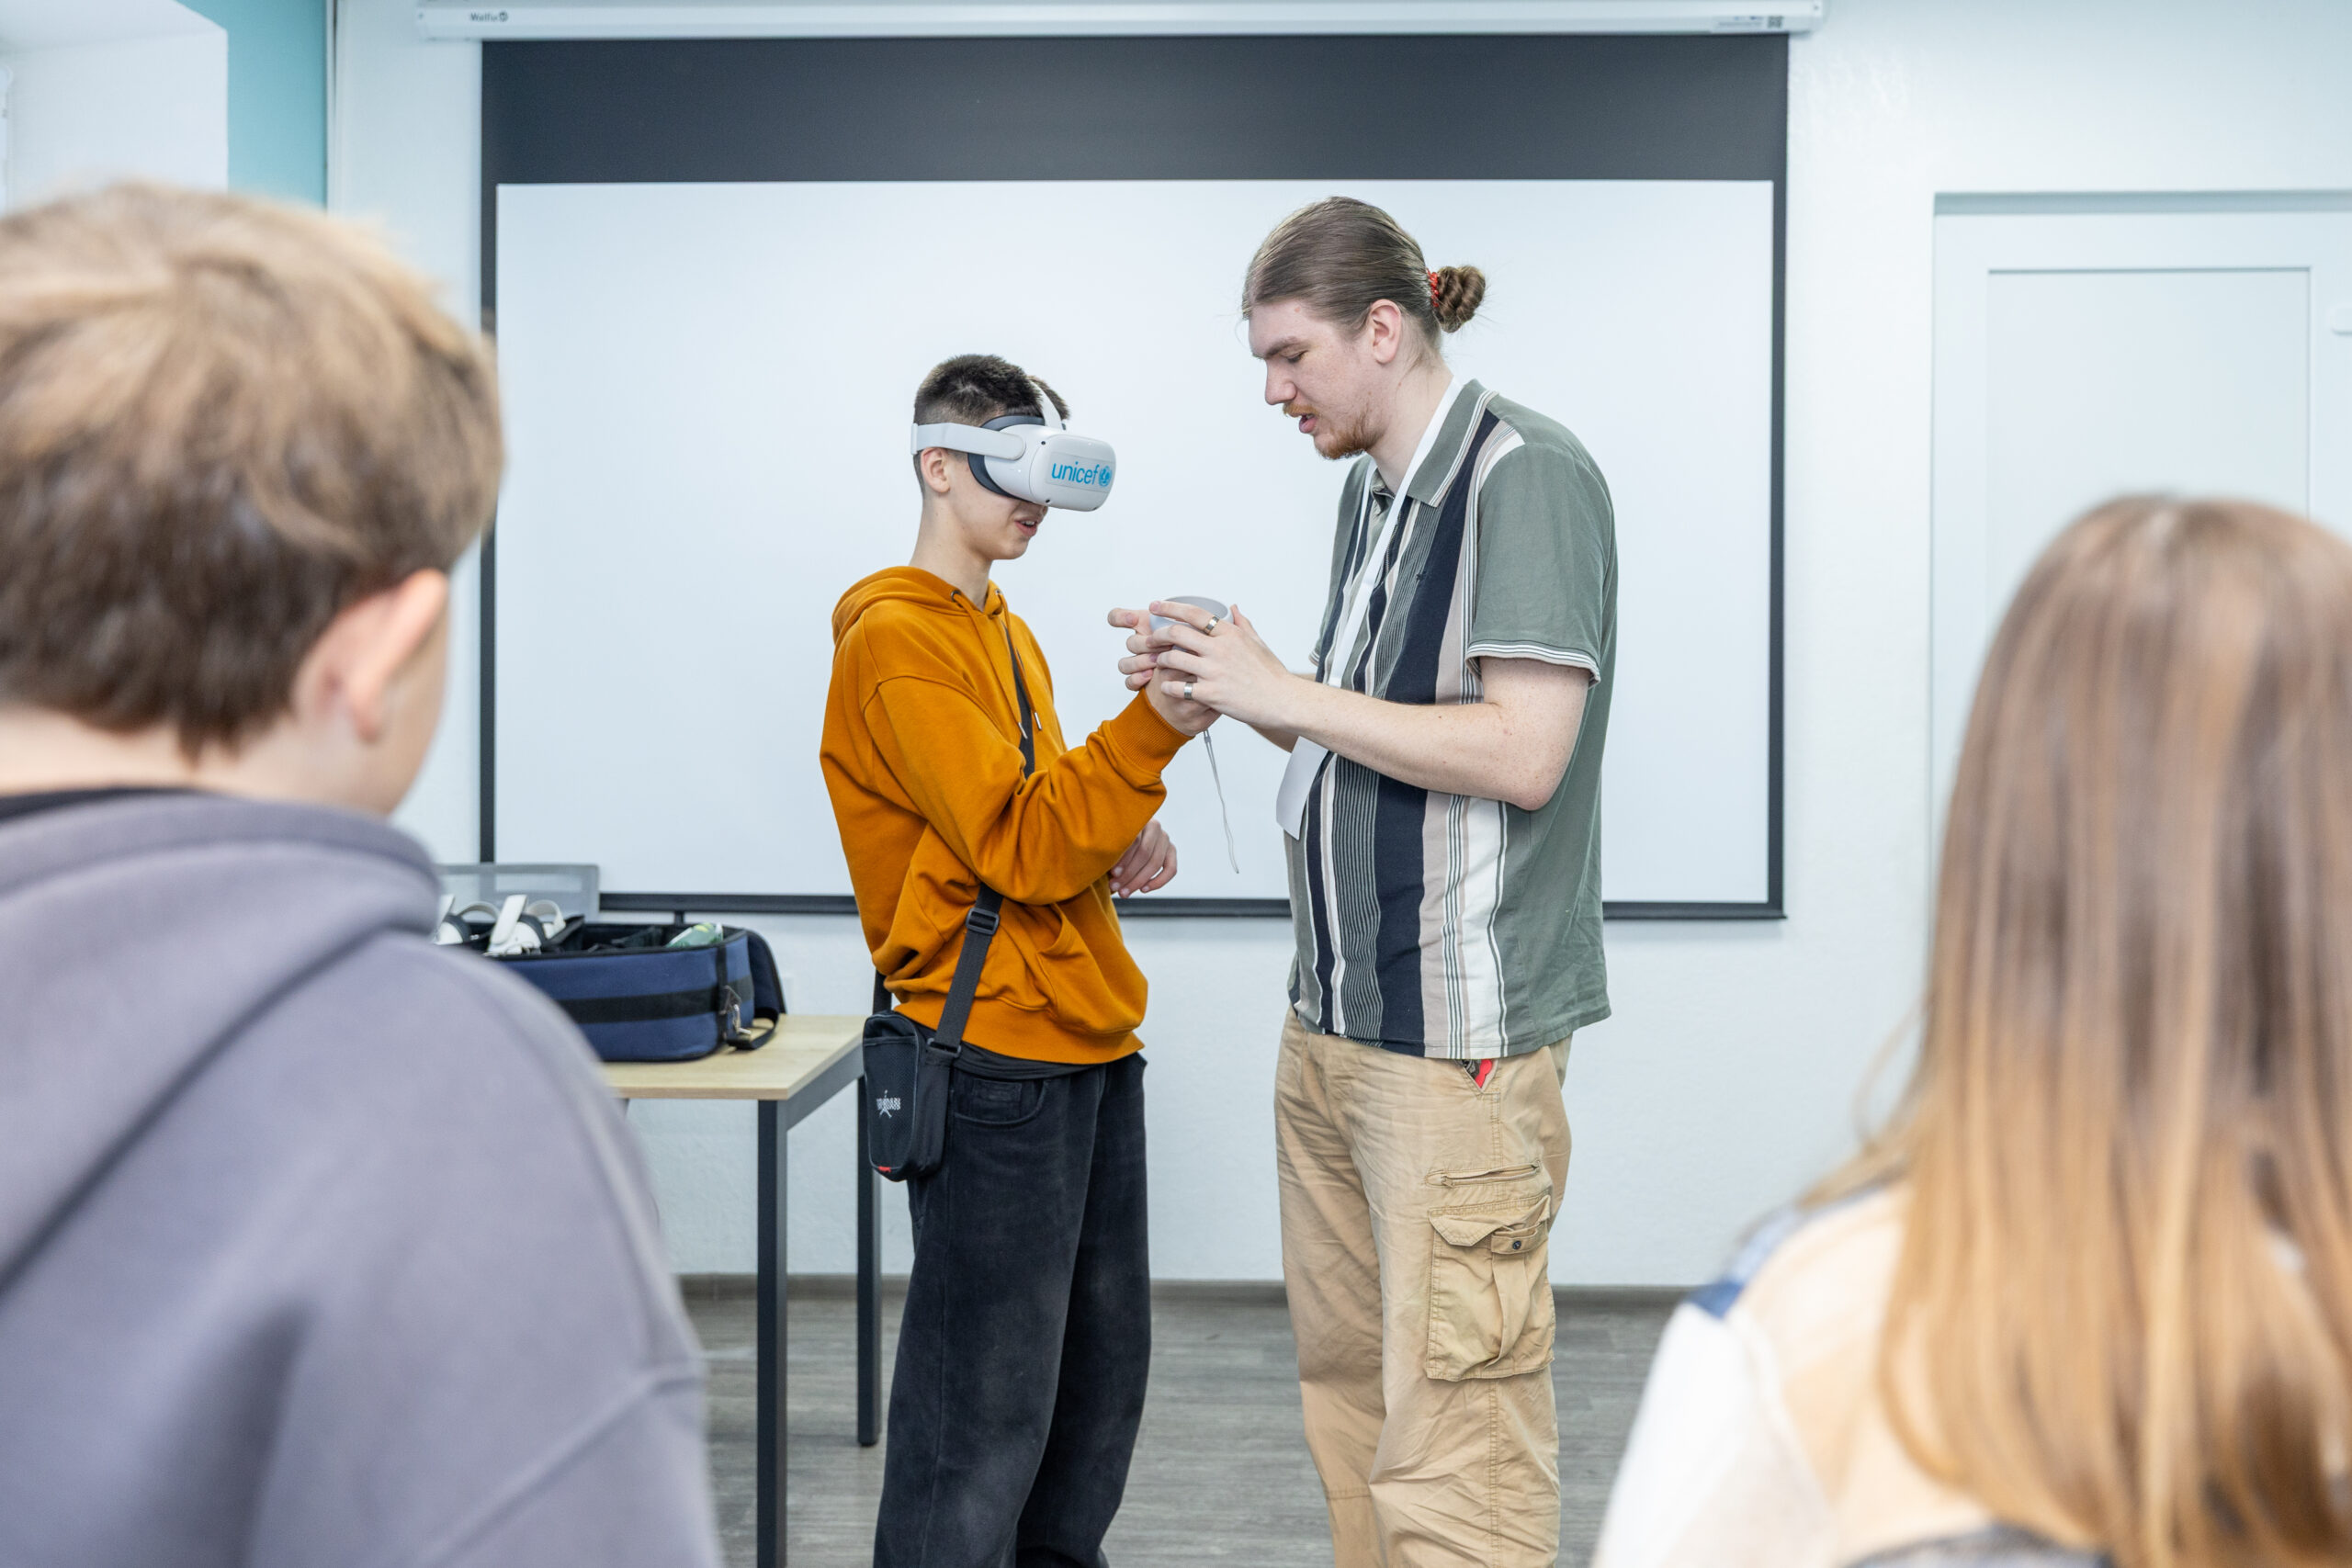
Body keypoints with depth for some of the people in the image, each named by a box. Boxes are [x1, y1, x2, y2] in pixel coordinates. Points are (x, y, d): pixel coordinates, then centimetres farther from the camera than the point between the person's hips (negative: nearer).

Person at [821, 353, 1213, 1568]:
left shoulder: (1007, 631, 18)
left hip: (1089, 1046, 9)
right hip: (991, 1061, -9)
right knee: (988, 1394, -3)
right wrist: (1154, 728, -27)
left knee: (1102, 1356, 17)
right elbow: (1017, 847, -20)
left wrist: (1116, 845, 6)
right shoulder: (897, 641, -12)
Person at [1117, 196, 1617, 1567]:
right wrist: (1226, 686, 6)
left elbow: (1521, 754, -20)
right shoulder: (1374, 488, 16)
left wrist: (1283, 691, -14)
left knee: (1453, 1431, -3)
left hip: (1460, 1037, -9)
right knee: (1348, 1384, 17)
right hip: (1335, 1020, 9)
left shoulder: (1527, 474, -11)